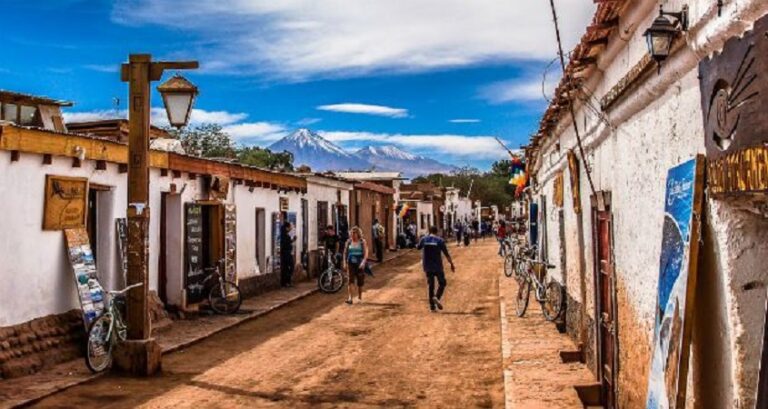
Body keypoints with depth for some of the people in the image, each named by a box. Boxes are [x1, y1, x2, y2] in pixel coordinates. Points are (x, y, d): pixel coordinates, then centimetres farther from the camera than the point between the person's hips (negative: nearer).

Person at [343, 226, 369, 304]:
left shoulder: (362, 242, -4)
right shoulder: (349, 242, 3)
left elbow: (366, 253, -9)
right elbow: (345, 253, 11)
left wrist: (363, 262, -23)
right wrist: (345, 263, 5)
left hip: (360, 264, -1)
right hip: (351, 263, 1)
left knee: (360, 282, 9)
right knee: (350, 280, -13)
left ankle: (360, 297, 26)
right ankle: (349, 298, -18)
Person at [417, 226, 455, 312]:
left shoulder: (423, 239, 2)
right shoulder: (440, 240, -5)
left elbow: (418, 247, 23)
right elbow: (446, 254, -6)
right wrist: (452, 264, 3)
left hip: (427, 266, 3)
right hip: (437, 266, -3)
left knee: (430, 285, 8)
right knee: (442, 283, 12)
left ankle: (432, 306, 5)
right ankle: (437, 297, -14)